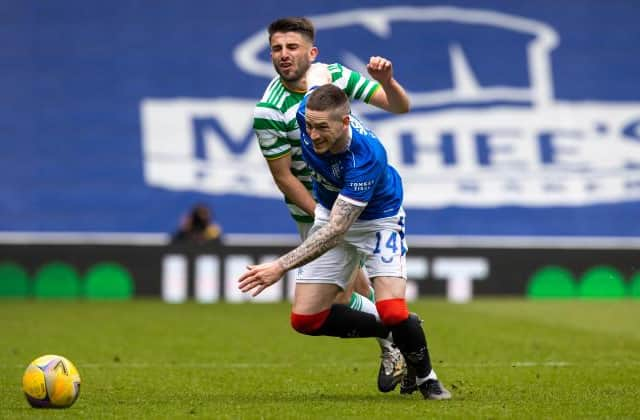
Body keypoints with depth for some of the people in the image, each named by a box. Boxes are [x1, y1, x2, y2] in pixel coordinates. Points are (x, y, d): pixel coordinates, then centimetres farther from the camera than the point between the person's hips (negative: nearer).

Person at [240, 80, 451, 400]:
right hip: (329, 211, 6)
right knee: (305, 320, -2)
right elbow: (318, 71, -1)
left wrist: (281, 267, -46)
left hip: (378, 220, -6)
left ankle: (425, 377, 7)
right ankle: (391, 332, 20)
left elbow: (335, 231, -42)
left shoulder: (367, 157, -41)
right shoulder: (308, 112, -27)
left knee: (392, 311, -24)